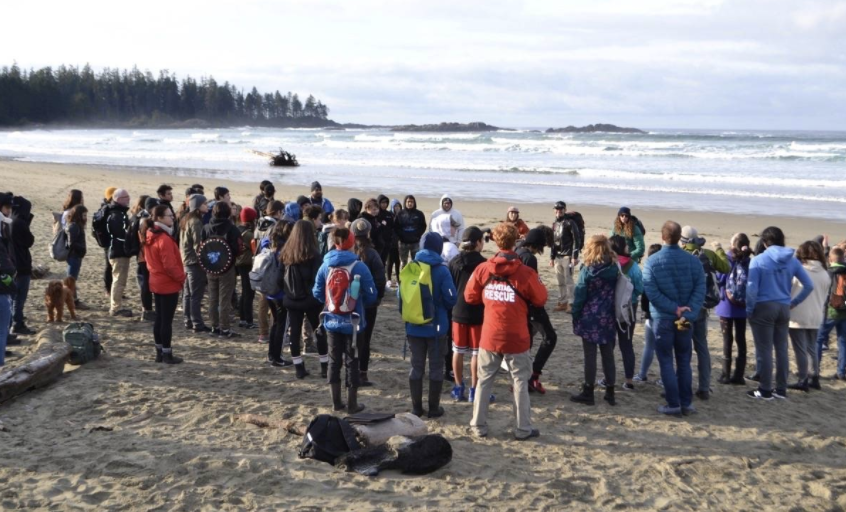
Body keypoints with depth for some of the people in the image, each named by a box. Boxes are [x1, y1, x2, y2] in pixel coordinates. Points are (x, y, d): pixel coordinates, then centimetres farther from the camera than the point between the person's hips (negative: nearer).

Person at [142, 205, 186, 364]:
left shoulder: (150, 236, 7)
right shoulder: (164, 239, -21)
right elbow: (170, 265, -22)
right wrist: (182, 278, -10)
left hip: (156, 283, 9)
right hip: (169, 284, -9)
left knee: (159, 318, 14)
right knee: (167, 320, -2)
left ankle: (159, 352, 20)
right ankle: (167, 354, 3)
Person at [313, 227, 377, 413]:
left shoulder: (325, 266, -3)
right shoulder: (359, 267, -14)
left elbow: (317, 292, 2)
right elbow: (371, 295, -11)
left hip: (332, 321, 3)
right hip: (352, 321, -3)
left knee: (334, 361, 15)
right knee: (352, 362, 7)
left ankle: (336, 402, 21)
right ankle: (352, 404, 12)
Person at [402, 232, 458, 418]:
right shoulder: (441, 270, -13)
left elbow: (400, 294, 2)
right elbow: (451, 298, -13)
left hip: (414, 326, 3)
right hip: (436, 326, -3)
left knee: (416, 367, 13)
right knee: (436, 368, 9)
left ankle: (416, 407, 16)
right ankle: (434, 408, 13)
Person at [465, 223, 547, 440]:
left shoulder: (483, 269, -5)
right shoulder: (525, 273, -13)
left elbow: (470, 296, 4)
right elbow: (540, 300, -4)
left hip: (490, 336, 2)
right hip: (516, 339, -2)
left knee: (484, 380, 14)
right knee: (520, 382, 9)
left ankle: (478, 426, 17)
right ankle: (523, 429, 13)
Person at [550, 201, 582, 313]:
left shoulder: (570, 222, -7)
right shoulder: (555, 224, 16)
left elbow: (576, 239, -11)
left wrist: (575, 256, -16)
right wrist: (552, 257, 18)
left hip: (567, 256, -7)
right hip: (558, 256, 7)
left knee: (568, 281, -5)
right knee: (560, 282, 9)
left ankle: (570, 303, -1)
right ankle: (562, 302, 16)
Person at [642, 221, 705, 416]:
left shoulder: (652, 261, -8)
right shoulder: (693, 260, -4)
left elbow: (651, 292, -15)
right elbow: (700, 290, -11)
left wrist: (675, 309, -13)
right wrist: (687, 313, -16)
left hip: (662, 318, -2)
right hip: (686, 319, 2)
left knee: (666, 362, 5)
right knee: (684, 362, 13)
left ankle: (673, 404, 5)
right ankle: (687, 403, 15)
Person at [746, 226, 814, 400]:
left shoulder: (758, 260, -10)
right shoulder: (792, 261, 4)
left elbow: (752, 288, -14)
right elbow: (809, 285, 4)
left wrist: (749, 309, -3)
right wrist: (794, 302, 12)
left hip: (764, 308, -5)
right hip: (784, 308, 5)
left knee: (765, 350, 1)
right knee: (782, 349, 12)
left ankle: (765, 390, 6)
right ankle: (781, 389, 18)